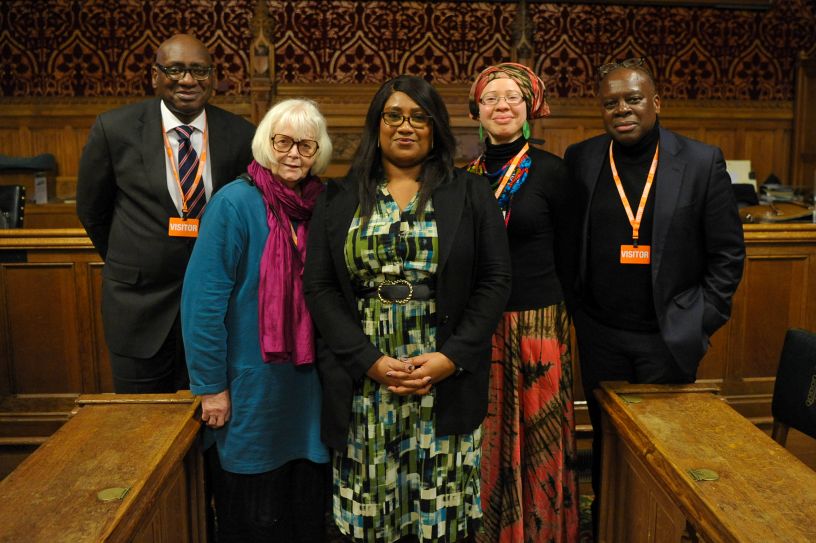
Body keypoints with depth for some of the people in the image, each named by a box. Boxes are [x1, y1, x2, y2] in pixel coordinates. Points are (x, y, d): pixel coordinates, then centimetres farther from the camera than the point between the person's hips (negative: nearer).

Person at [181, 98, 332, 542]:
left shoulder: (321, 206, 2)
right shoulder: (234, 204, -14)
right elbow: (204, 301, -15)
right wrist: (211, 386, -14)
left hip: (308, 384, 5)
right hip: (251, 387, -5)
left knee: (308, 507, 19)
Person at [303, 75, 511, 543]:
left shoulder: (471, 194, 5)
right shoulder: (339, 200, 7)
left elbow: (495, 281, 0)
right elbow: (320, 287, 1)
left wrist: (452, 357, -11)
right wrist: (369, 361, -10)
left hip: (447, 382, 0)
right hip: (362, 386, 1)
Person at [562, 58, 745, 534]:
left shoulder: (702, 162, -5)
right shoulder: (580, 160, 0)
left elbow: (728, 252, -1)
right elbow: (565, 243, 6)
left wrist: (702, 321, -4)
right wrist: (573, 304, 2)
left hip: (669, 336, -1)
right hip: (601, 334, 2)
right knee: (605, 436, 16)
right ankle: (604, 521, 36)